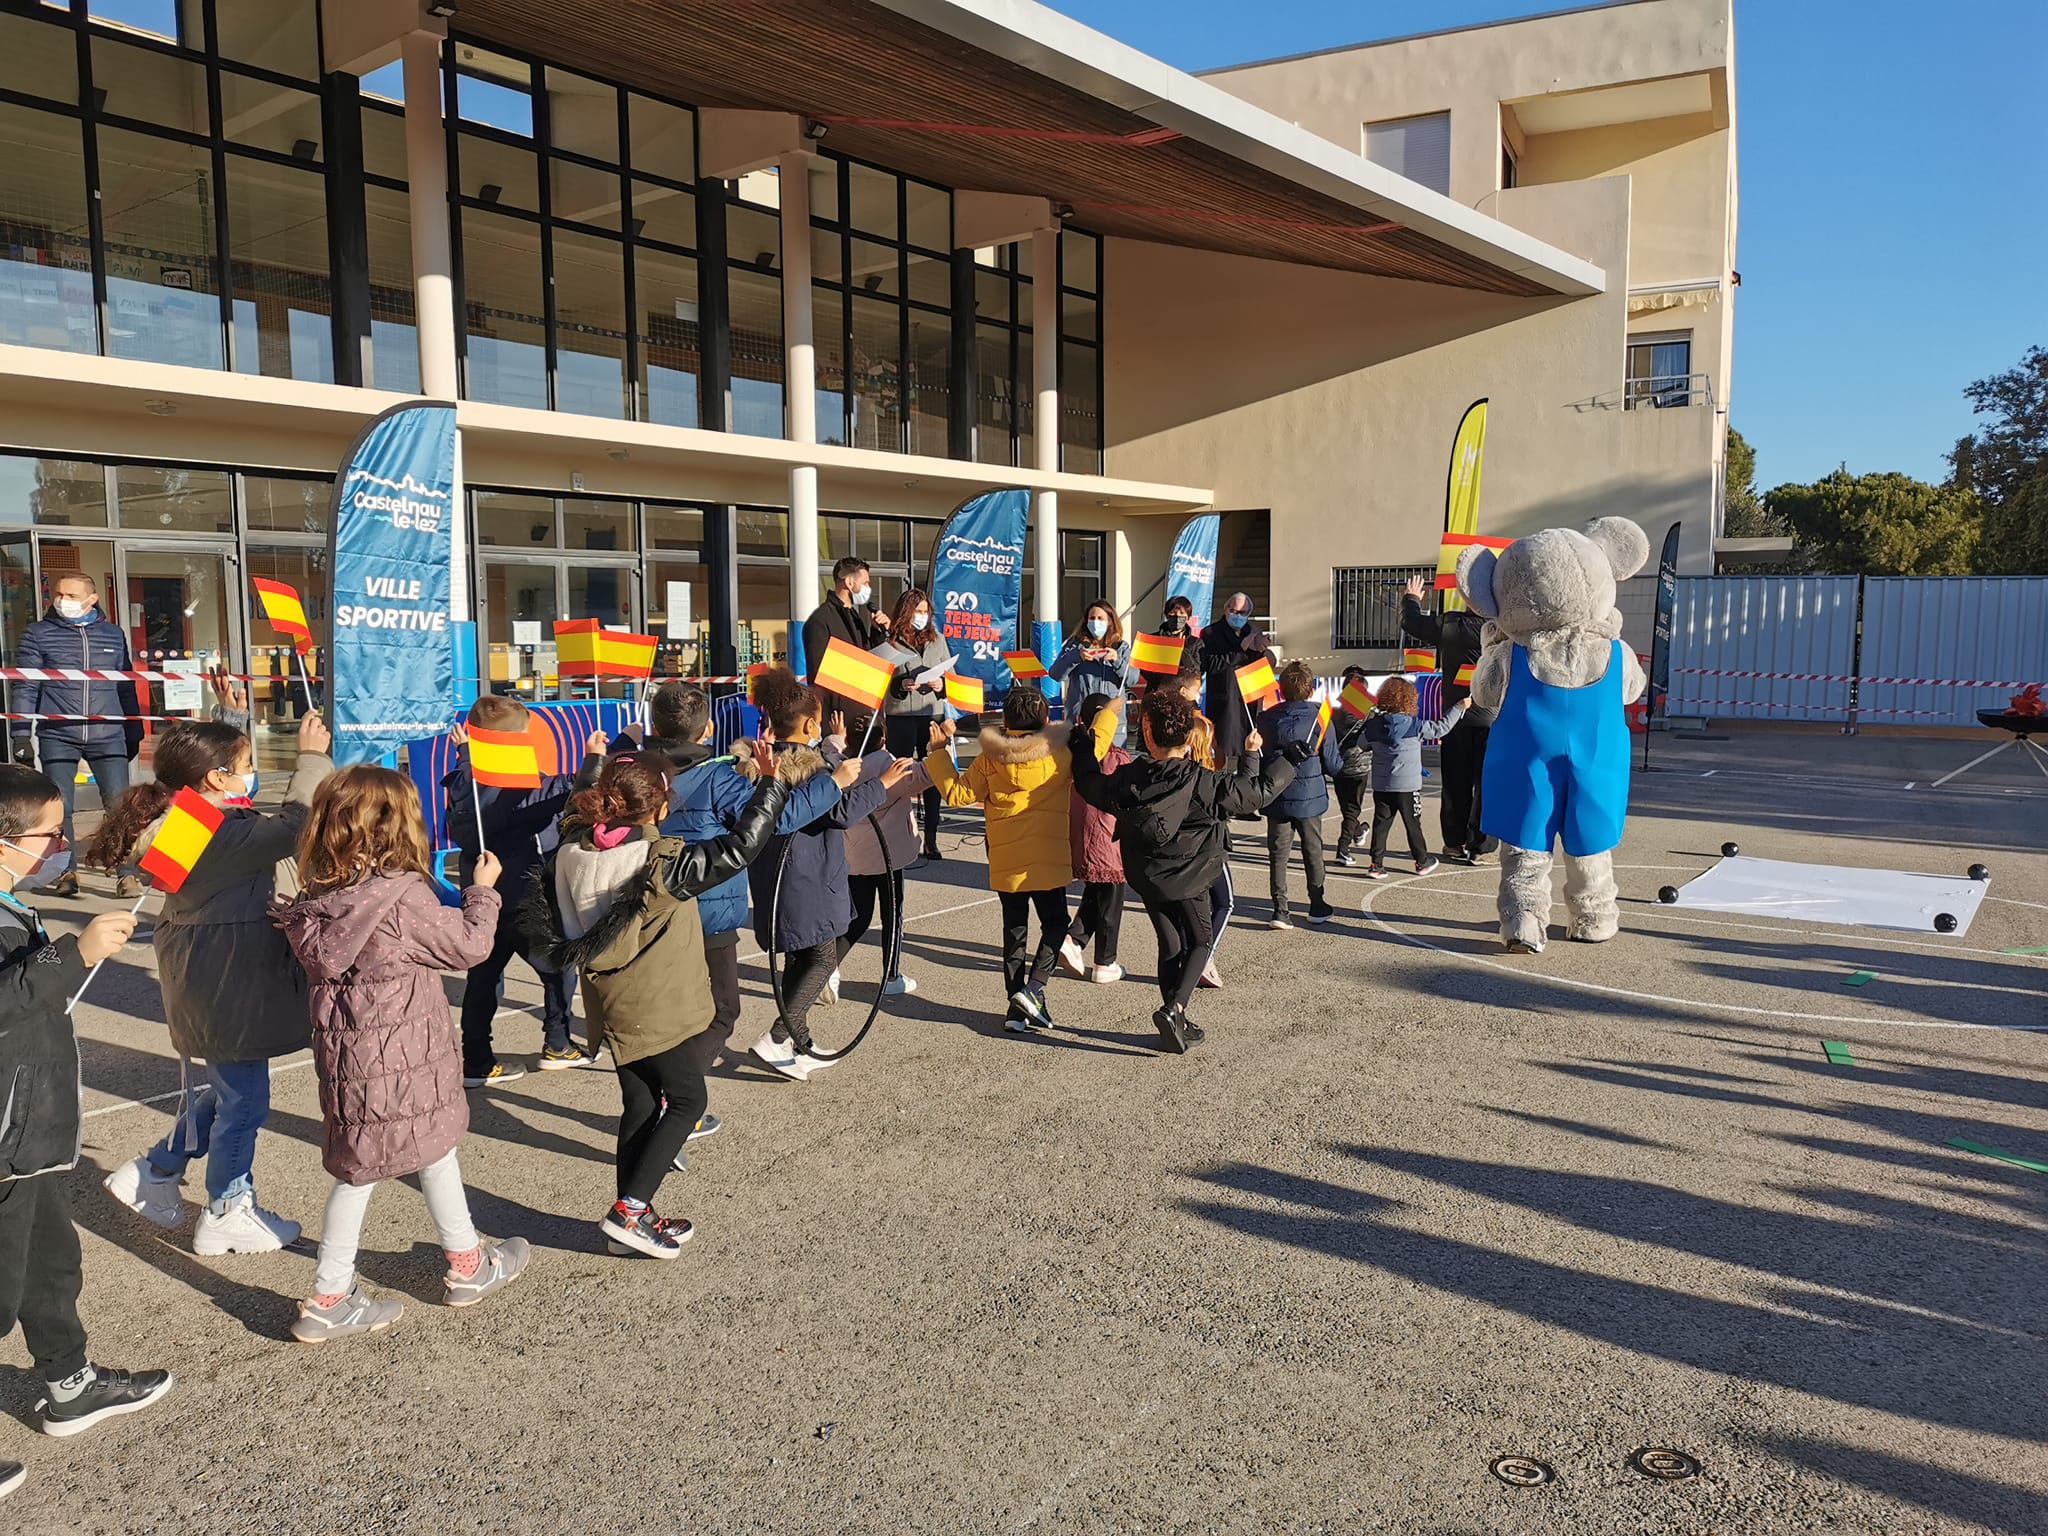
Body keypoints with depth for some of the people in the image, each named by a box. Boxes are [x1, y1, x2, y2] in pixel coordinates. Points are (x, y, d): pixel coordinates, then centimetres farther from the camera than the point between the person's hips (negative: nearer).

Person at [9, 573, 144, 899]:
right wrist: (21, 735, -3)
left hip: (108, 737, 1)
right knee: (60, 808, 4)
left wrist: (133, 734, 17)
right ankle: (65, 873, 16)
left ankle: (128, 874, 0)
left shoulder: (113, 634, 11)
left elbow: (126, 688, 17)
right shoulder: (38, 634, 5)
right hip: (57, 737, -1)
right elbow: (25, 688, 4)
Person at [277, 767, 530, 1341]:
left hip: (347, 1053, 6)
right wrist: (483, 889, 2)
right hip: (400, 1060, -6)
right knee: (436, 1154, 15)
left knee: (359, 1169, 16)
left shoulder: (322, 899, -2)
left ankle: (328, 1299, 20)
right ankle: (468, 1266, 34)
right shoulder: (404, 900, -23)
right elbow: (470, 944, -12)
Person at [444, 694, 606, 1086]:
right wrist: (595, 757, -12)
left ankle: (475, 1061, 14)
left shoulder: (463, 784, -1)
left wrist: (464, 750, 28)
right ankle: (557, 1045, 23)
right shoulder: (528, 788, -19)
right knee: (557, 969, 13)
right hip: (523, 901, -7)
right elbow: (576, 792, -23)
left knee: (483, 976, 13)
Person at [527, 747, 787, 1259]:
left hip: (611, 1002, 7)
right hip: (658, 1006, -7)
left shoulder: (573, 851, -5)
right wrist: (769, 784, -17)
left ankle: (632, 1219, 23)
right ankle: (628, 1211, -1)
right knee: (687, 1101, 7)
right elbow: (740, 848, -23)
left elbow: (543, 909, 8)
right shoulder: (663, 863, -23)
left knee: (639, 1106, 17)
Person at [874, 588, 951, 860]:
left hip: (932, 715, 3)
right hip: (899, 717, -2)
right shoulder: (889, 644, 1)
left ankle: (931, 840, 9)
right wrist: (901, 686, -15)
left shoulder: (937, 640, 12)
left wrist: (942, 685, -6)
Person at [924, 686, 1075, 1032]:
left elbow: (956, 793, 1)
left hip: (1005, 862, 2)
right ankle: (1033, 988, -5)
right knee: (1055, 924, 14)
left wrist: (938, 752, 10)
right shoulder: (1060, 754, -6)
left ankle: (1017, 1006, 11)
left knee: (1014, 930, 12)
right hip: (1049, 860, -1)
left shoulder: (990, 760, -4)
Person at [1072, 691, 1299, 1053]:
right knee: (1199, 942, 13)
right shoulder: (1202, 783, -23)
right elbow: (1258, 791, -19)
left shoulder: (1125, 779, -14)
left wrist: (1086, 744, 21)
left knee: (1170, 944, 17)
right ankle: (1174, 1008, -8)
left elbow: (1088, 783, 5)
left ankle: (1177, 1022, 20)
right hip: (1188, 877, -3)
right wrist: (1289, 760, -5)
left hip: (1145, 877, 3)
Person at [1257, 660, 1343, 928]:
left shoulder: (1266, 718, -2)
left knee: (1278, 853, 5)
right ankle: (1317, 906, 24)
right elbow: (1332, 764, -5)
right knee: (1313, 852, 14)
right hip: (1309, 797, -1)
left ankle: (1279, 910, -1)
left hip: (1276, 798, 1)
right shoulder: (1319, 718, -9)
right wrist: (1343, 767, 16)